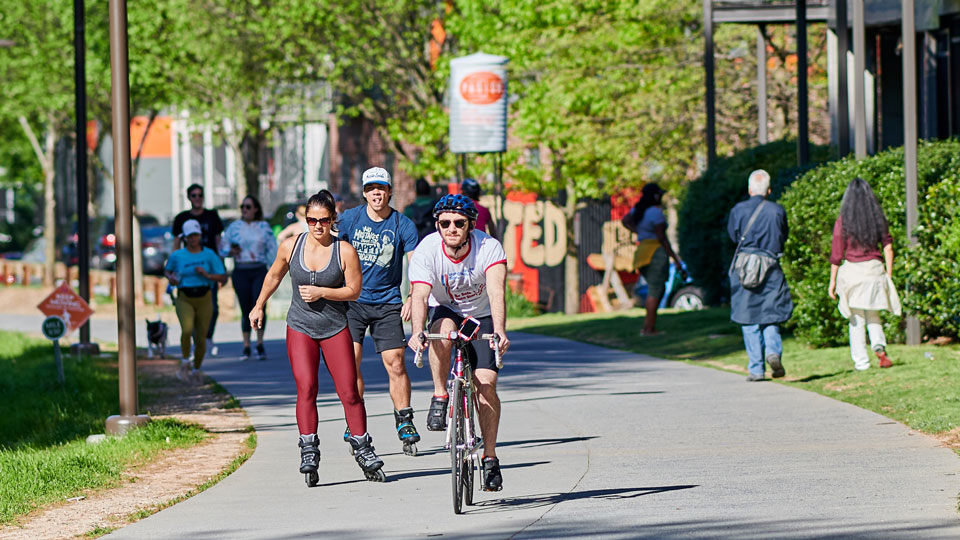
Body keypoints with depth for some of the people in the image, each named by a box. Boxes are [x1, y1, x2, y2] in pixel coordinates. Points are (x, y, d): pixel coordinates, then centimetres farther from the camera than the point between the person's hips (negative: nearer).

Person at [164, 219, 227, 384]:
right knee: (187, 329, -26)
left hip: (204, 298, 1)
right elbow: (167, 270, 21)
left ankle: (196, 369, 26)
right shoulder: (177, 256, 2)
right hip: (184, 298, -1)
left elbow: (223, 277, 1)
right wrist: (171, 278, -1)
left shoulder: (209, 255, 1)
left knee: (201, 338, 3)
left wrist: (207, 275, -15)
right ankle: (185, 362, -4)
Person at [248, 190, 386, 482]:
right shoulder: (291, 246, -1)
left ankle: (363, 449, 12)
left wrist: (321, 292, -17)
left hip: (335, 327, -1)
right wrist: (259, 306, 24)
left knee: (349, 392, -2)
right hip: (300, 327, 1)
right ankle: (309, 450, -11)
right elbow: (274, 275, 17)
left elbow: (353, 291, -6)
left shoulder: (344, 251, -8)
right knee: (306, 388, -13)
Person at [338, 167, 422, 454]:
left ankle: (405, 423, 7)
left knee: (395, 364, -6)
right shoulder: (350, 218, -1)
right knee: (350, 361, -11)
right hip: (352, 301, 1)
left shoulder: (403, 225, -4)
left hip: (387, 304, -1)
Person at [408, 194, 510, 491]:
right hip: (447, 310, 0)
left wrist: (499, 332, -54)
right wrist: (417, 332, -53)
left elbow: (496, 292, -38)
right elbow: (419, 295, -34)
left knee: (485, 384, -14)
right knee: (443, 330, -37)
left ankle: (490, 457, -2)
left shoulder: (489, 247, -26)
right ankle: (440, 398, -19)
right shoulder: (426, 250, -24)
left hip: (482, 317, 0)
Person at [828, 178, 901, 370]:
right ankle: (879, 346, -11)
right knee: (873, 316, 15)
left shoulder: (842, 221, -5)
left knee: (857, 319, 4)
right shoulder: (878, 218, 2)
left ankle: (861, 361, 2)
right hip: (875, 268, 3)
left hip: (852, 270, -3)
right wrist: (889, 275, 9)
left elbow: (837, 255, -4)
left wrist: (832, 281, 2)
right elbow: (888, 247, 2)